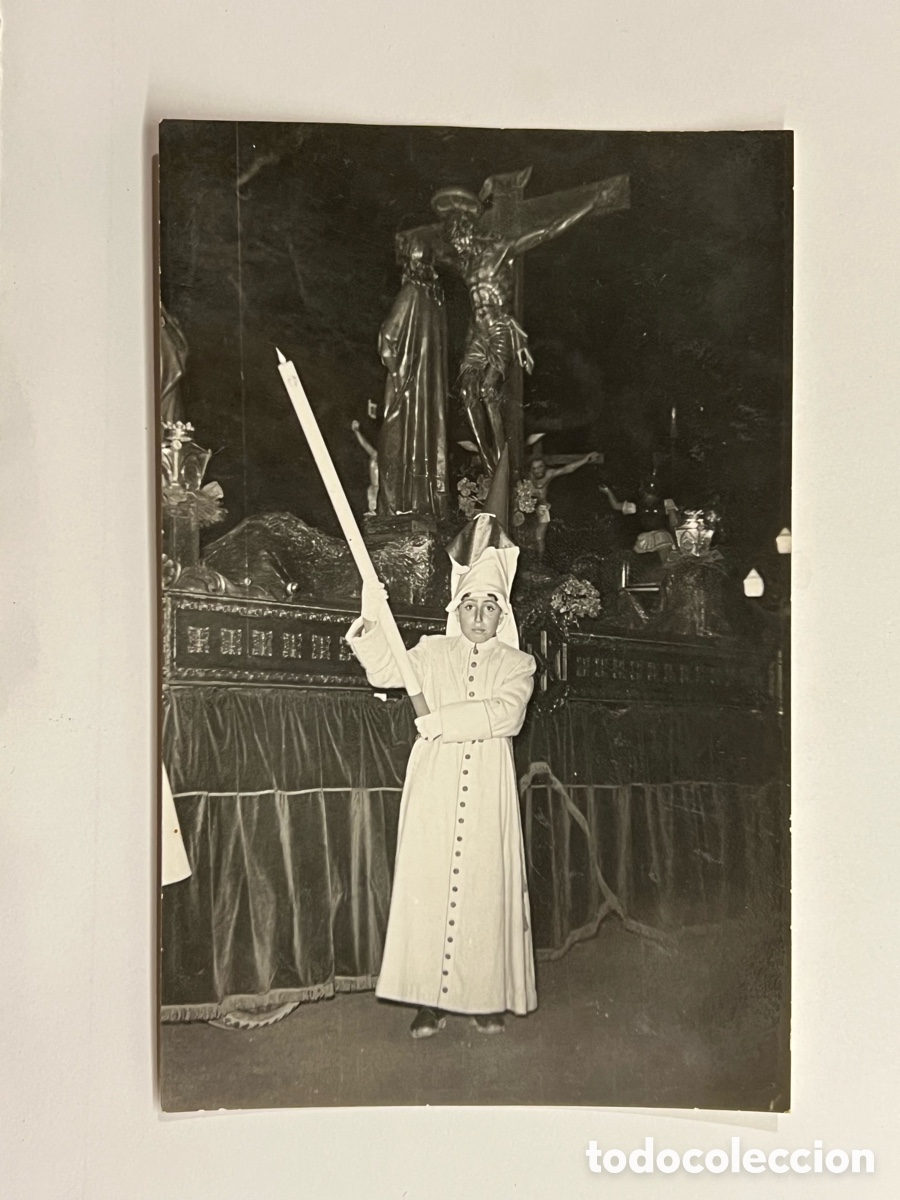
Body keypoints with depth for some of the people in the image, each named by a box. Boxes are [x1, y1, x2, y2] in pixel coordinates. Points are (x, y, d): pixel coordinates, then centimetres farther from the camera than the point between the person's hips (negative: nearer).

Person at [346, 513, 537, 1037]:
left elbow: (507, 713, -8)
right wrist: (371, 623, -16)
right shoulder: (432, 651, 13)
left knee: (485, 885, 1)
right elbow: (386, 672, -1)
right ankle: (433, 997, 6)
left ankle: (487, 996, 12)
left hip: (487, 792, 0)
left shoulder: (516, 663, 9)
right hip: (434, 788, 1)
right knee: (430, 883, -2)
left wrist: (444, 719, -14)